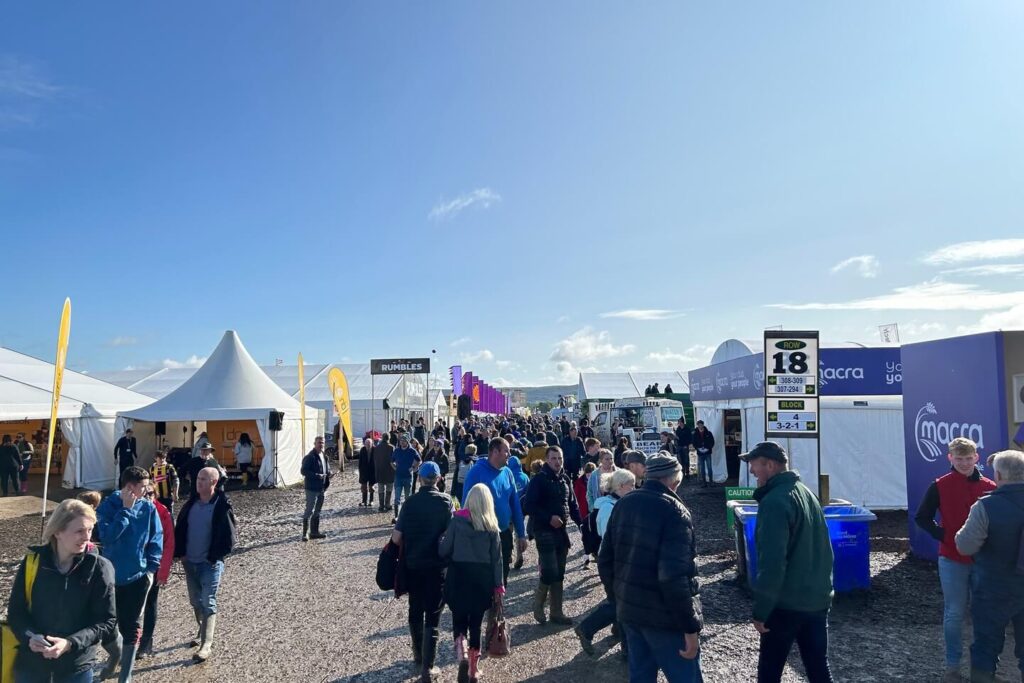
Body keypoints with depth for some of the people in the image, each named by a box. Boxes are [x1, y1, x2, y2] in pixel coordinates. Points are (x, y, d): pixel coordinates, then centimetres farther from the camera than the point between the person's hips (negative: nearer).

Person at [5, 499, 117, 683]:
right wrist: (29, 636, -15)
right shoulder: (32, 561, -6)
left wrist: (71, 643, -22)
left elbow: (107, 621, -10)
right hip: (30, 664, 2)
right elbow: (15, 611, 2)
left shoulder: (99, 567, -12)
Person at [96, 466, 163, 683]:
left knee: (131, 625, 6)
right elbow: (107, 536, -24)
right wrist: (126, 510, -25)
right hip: (111, 575, 0)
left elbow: (156, 539, -1)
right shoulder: (108, 505, -10)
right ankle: (114, 657, 47)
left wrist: (151, 568, -7)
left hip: (138, 576, 0)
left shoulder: (148, 508, -6)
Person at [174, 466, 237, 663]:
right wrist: (180, 554, 3)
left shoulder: (222, 506, -15)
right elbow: (180, 529, 11)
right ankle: (203, 632, 38)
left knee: (208, 603, -6)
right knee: (196, 601, 19)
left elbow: (228, 537, -14)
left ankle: (206, 645, -3)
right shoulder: (191, 503, 4)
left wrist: (214, 557, -13)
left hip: (210, 563, -7)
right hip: (190, 562, 7)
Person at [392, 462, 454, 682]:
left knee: (415, 611, 20)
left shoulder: (410, 502, -6)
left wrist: (407, 549, 9)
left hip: (413, 565, 2)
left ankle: (418, 656, 36)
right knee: (432, 616, 6)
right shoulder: (446, 501, -8)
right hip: (437, 565, -2)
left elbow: (396, 537, -10)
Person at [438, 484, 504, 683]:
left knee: (459, 619, 11)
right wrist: (498, 584, 5)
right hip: (482, 579, 2)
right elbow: (496, 557, -2)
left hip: (459, 576, -2)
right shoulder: (491, 525, -3)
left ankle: (462, 654, -14)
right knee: (476, 623, 15)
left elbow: (443, 550, -7)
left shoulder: (457, 520, -8)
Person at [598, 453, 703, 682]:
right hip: (664, 616, -7)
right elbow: (674, 576, -24)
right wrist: (690, 627, -18)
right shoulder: (674, 510, -16)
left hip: (629, 611, 7)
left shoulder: (623, 504, 6)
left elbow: (605, 560, 9)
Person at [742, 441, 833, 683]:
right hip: (818, 599, 8)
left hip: (787, 604, -8)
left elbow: (772, 563, -24)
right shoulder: (806, 493, 10)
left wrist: (760, 611, -17)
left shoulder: (774, 502, -20)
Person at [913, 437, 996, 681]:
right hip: (952, 560, -2)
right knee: (954, 614, 4)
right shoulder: (939, 486, -5)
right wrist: (943, 536, -13)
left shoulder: (990, 487, 1)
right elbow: (922, 518, -1)